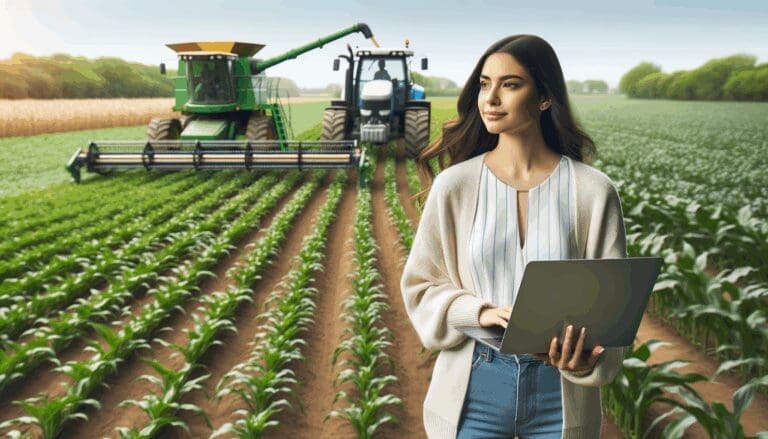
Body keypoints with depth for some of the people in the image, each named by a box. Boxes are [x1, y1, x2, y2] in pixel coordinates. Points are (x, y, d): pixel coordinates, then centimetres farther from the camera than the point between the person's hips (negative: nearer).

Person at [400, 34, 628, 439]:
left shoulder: (593, 192, -7)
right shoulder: (454, 185, -6)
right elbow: (420, 285, 0)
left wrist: (585, 359, -22)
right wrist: (479, 312, -17)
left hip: (562, 391, 0)